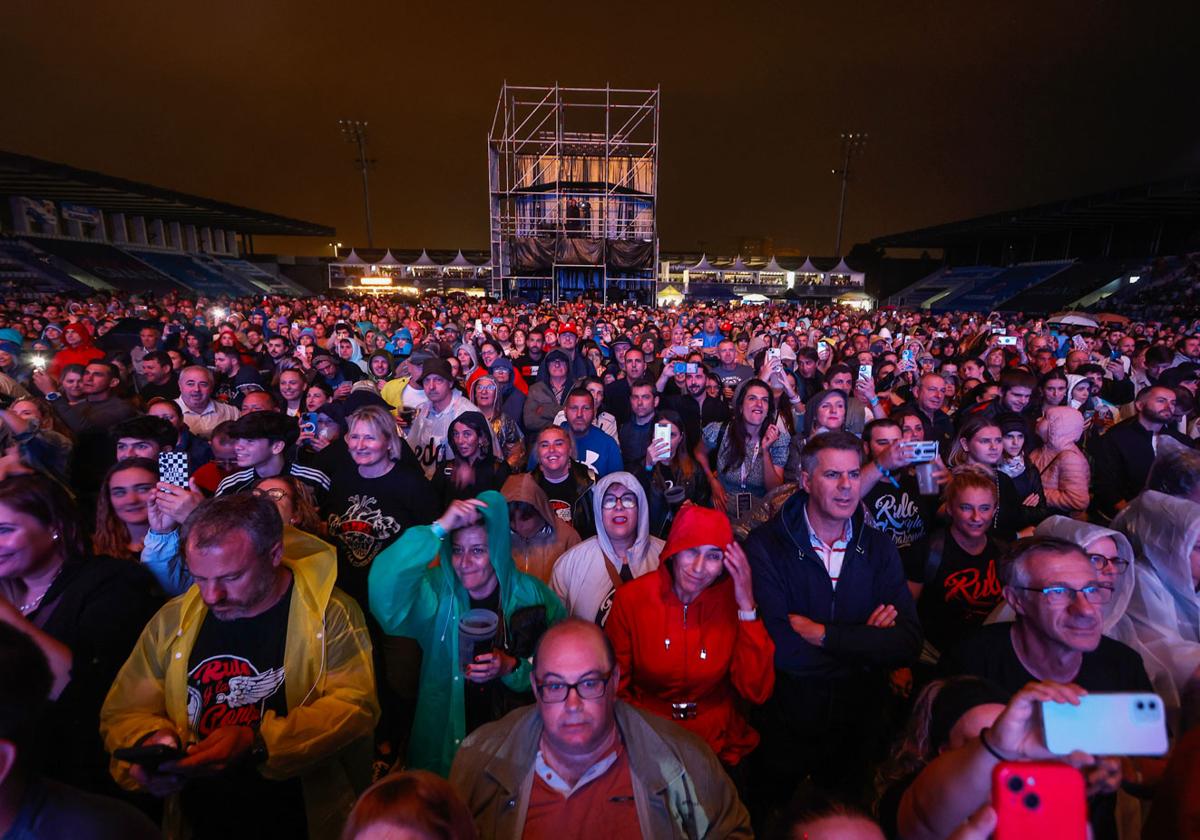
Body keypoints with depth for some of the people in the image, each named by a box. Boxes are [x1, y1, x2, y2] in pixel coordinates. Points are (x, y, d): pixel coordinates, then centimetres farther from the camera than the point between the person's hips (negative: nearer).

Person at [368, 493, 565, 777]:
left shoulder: (534, 596, -5)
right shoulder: (435, 590, -5)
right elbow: (384, 593, -26)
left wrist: (512, 668, -18)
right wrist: (438, 528, -29)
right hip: (443, 740, 1)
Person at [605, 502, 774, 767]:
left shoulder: (732, 599, -7)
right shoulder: (631, 598, -9)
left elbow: (756, 692, -12)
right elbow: (615, 688, -1)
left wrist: (747, 607, -18)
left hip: (719, 743, 1)